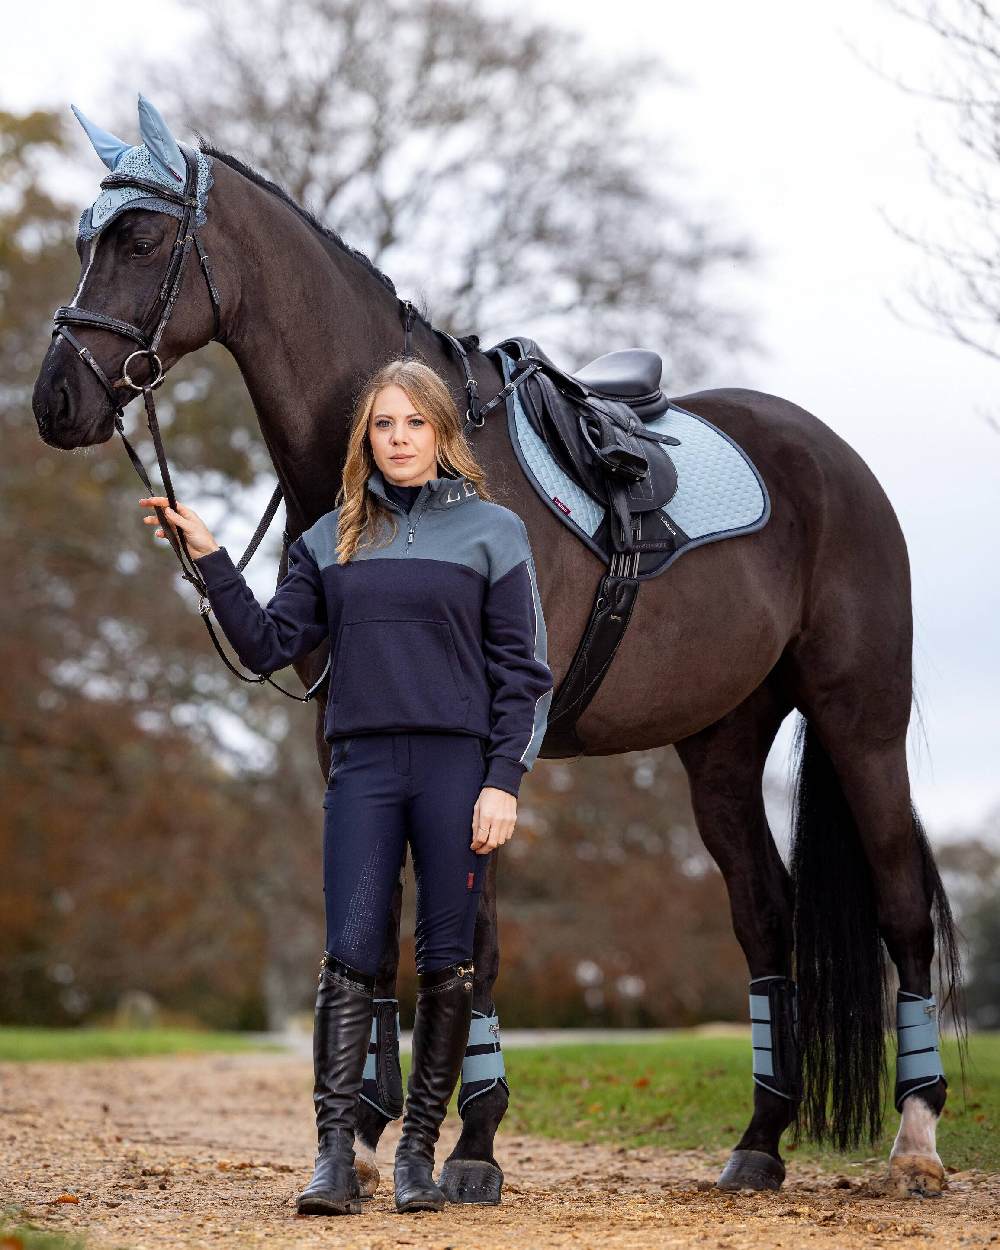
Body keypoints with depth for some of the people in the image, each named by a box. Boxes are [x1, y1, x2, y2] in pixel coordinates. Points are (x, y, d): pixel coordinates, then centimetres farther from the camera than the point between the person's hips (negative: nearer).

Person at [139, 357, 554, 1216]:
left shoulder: (493, 531, 4)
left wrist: (504, 782, -7)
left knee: (447, 965, 1)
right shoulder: (332, 541, 13)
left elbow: (524, 672, 2)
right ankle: (335, 1154, -7)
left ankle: (419, 1150, 11)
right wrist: (211, 560, 1)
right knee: (349, 958, -6)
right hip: (362, 767, 2)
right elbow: (269, 645, 10)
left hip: (457, 766, -2)